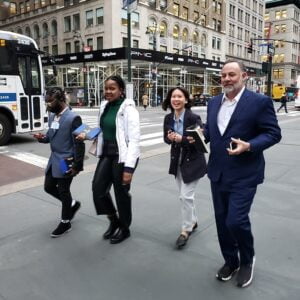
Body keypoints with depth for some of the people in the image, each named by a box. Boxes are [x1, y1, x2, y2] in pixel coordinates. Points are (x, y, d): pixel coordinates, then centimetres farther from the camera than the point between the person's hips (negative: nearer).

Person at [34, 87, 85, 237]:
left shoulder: (73, 118, -19)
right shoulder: (52, 115, 7)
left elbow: (79, 143, -18)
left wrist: (77, 165, -19)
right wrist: (43, 137, -6)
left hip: (66, 161, -8)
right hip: (54, 159, 8)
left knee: (63, 191, 3)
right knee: (49, 187, 15)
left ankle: (65, 222, 23)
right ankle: (72, 204, 37)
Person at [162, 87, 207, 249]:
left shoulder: (193, 118, -18)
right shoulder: (168, 118, -1)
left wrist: (182, 139, -28)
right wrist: (170, 138, -15)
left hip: (192, 161, -6)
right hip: (177, 161, 6)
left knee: (186, 196, -6)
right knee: (183, 196, 16)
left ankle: (186, 230, 12)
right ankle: (193, 221, 38)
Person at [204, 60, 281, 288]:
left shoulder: (260, 102, -9)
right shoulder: (214, 102, 9)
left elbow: (273, 133, -9)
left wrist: (249, 146, -24)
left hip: (244, 175, -6)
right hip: (218, 172, 6)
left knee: (236, 220, -8)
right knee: (222, 220, 13)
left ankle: (247, 260, 23)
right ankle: (230, 261, 35)